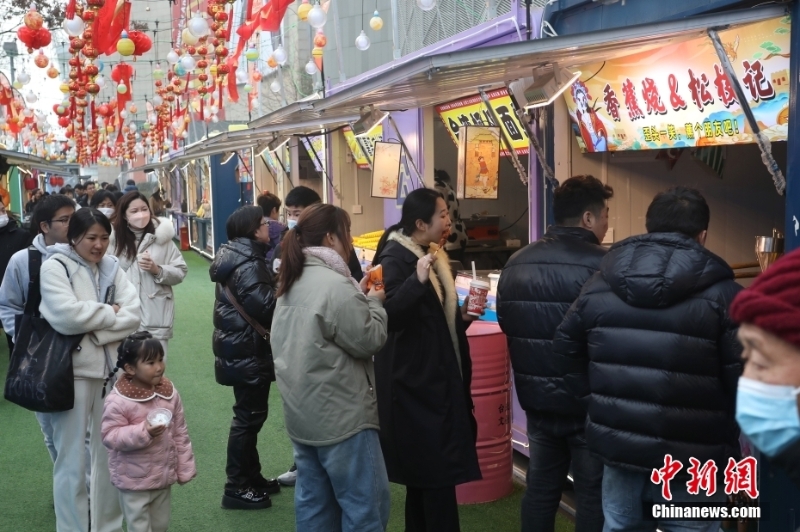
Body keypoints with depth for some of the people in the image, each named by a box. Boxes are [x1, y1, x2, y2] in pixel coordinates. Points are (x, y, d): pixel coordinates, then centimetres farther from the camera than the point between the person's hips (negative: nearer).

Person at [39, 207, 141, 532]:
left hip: (111, 369, 5)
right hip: (72, 371, -5)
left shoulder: (111, 267, 10)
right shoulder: (54, 266, -5)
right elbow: (67, 316, -20)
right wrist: (111, 313, -9)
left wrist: (95, 332, -15)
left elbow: (133, 315, -2)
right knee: (73, 458, 3)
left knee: (110, 453, 13)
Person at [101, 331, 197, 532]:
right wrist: (143, 432, -31)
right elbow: (110, 436, -19)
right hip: (134, 480, -5)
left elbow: (180, 434, 4)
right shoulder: (117, 401, -20)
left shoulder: (169, 392, -3)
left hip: (163, 475, 5)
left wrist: (185, 468, 5)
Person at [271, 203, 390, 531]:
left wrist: (358, 296, 11)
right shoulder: (336, 285, -21)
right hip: (339, 415, -9)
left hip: (301, 412, 9)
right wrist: (374, 302, -1)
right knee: (365, 504, 2)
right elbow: (369, 340, -16)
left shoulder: (293, 280, 9)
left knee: (313, 499, 17)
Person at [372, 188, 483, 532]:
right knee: (436, 471, -6)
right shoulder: (395, 257, -15)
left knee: (426, 473, 16)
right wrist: (418, 280, -39)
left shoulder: (432, 255, 13)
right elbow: (389, 316, -27)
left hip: (438, 377, 9)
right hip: (414, 381, -9)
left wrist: (463, 314, 3)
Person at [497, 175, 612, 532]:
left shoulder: (516, 263, 4)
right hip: (588, 401, -6)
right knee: (593, 495, 8)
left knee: (540, 488, 17)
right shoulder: (602, 265, -17)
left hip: (537, 399, 6)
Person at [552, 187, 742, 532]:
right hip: (692, 460, -4)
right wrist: (726, 441, 4)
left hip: (618, 448, 4)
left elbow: (566, 346, 12)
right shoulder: (721, 294, -10)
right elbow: (743, 379, -12)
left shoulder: (598, 284, 3)